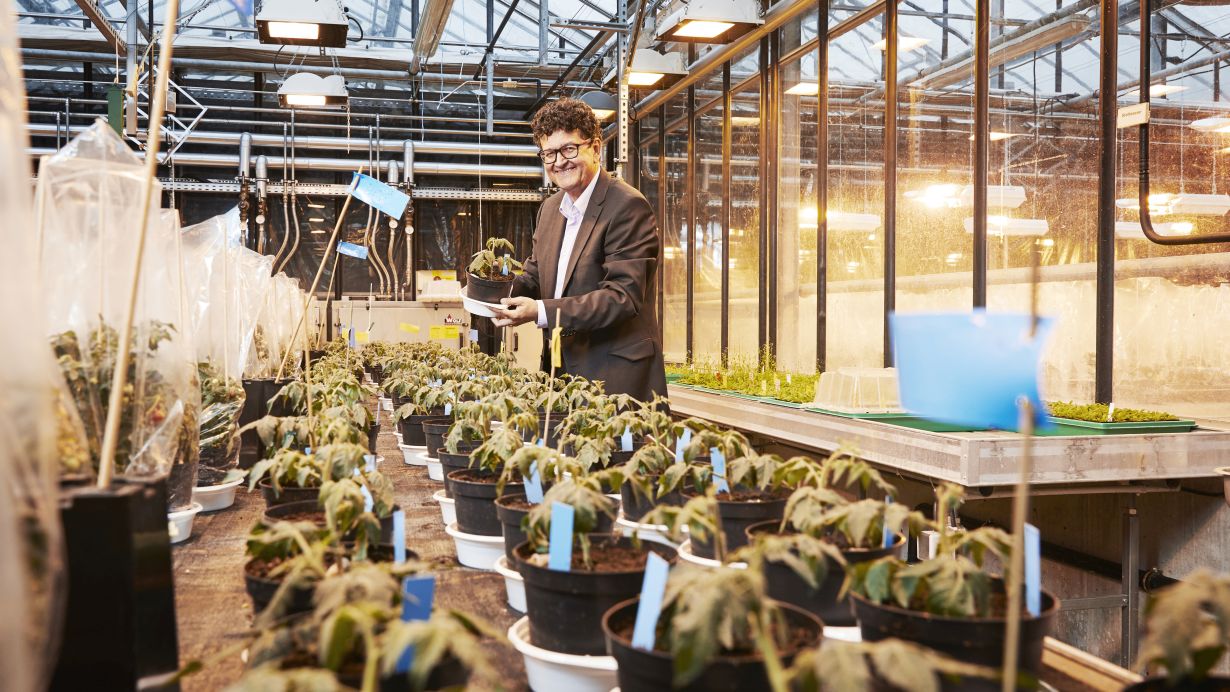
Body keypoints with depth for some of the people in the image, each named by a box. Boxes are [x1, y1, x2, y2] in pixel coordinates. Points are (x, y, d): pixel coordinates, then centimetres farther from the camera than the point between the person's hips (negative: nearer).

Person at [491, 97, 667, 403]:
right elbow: (535, 277, 20)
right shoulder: (550, 208, 12)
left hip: (616, 377, -7)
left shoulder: (628, 206, -14)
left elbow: (623, 296, -21)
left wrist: (541, 312, -27)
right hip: (561, 369, 7)